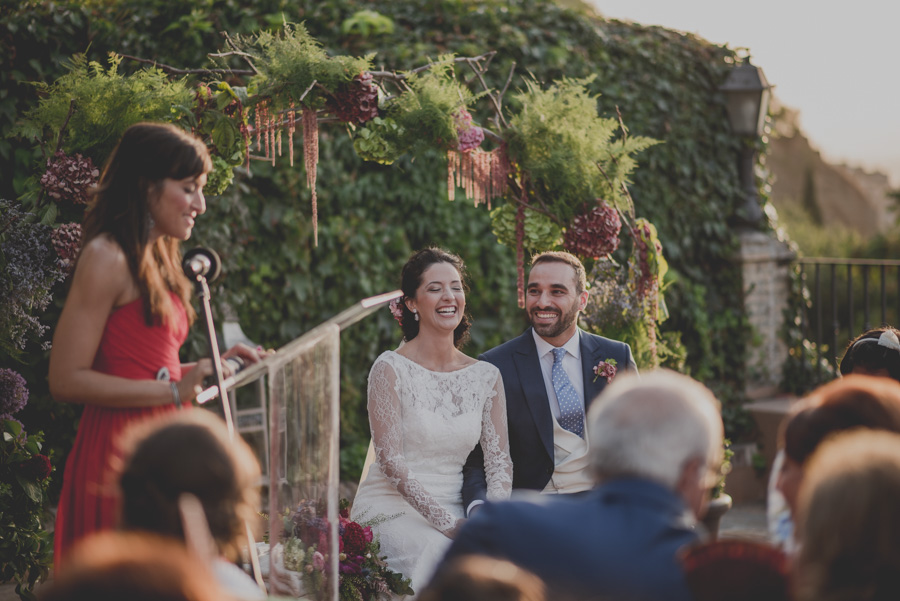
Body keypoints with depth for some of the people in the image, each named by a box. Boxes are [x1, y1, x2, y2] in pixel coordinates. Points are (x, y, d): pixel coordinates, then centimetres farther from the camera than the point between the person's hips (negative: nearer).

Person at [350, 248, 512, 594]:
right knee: (444, 555, -36)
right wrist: (446, 523, -19)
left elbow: (499, 460, 7)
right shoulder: (391, 368, -6)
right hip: (391, 507, -4)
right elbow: (391, 462, -11)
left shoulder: (486, 376, 8)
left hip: (453, 509, 4)